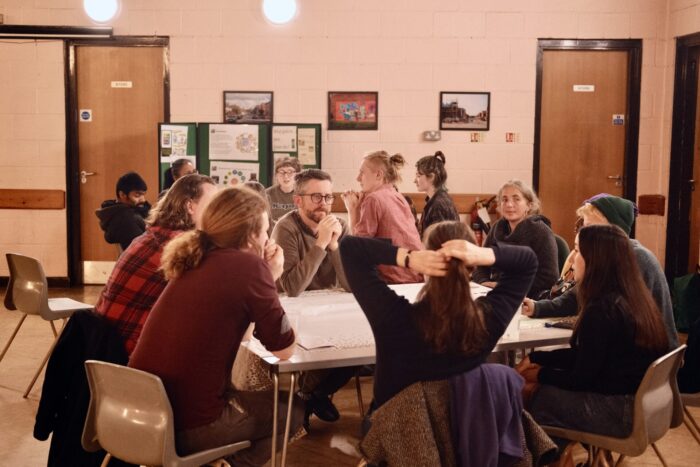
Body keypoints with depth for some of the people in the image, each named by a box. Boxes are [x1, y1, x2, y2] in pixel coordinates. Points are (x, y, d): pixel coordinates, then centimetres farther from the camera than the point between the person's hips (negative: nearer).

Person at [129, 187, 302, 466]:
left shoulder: (196, 260, 9)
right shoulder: (248, 266, -13)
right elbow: (284, 350, -5)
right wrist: (270, 278, 3)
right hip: (187, 424, -8)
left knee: (250, 396, 32)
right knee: (292, 412, 16)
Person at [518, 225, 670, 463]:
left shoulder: (602, 310, -24)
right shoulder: (633, 298, 5)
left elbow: (581, 378, -16)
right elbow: (585, 356, 12)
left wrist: (540, 374, 1)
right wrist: (536, 358, 10)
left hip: (623, 413, -9)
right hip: (643, 402, 9)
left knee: (538, 397, 2)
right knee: (549, 387, 11)